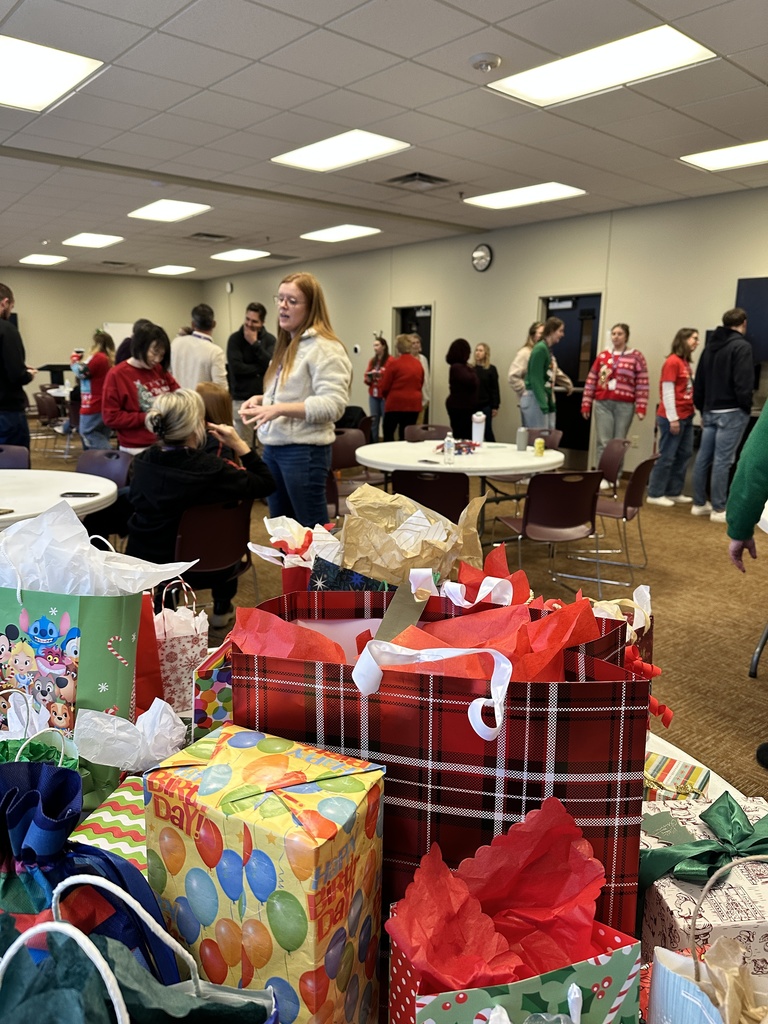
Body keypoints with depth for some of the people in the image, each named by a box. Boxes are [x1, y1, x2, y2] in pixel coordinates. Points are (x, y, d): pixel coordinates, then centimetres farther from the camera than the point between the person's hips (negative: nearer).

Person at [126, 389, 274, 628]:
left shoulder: (141, 461, -10)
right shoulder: (211, 469, -25)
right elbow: (266, 484, -12)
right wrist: (239, 445, -9)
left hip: (138, 562, 4)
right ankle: (222, 610, 40)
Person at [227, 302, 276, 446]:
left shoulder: (269, 339, 5)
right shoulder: (235, 338, -1)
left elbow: (272, 364, -11)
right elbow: (236, 367, -14)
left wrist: (254, 343, -12)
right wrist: (261, 369, -7)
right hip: (241, 399, -2)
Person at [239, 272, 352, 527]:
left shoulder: (325, 348, -13)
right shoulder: (285, 345, 17)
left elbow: (333, 405, -22)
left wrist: (280, 409, -26)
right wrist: (261, 399, 7)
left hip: (303, 451, -9)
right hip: (273, 448, 9)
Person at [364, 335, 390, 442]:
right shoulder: (372, 360, 14)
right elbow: (366, 376, 17)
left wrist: (380, 375, -24)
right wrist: (368, 379, -5)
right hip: (373, 395, 6)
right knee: (373, 421, 6)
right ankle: (373, 444, 11)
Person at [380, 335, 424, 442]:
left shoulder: (393, 363, -10)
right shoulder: (418, 364, 4)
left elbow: (385, 387, -4)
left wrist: (388, 398, 16)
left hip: (396, 403, -4)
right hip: (414, 404, 4)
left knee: (388, 433, 8)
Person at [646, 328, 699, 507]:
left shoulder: (686, 362, 14)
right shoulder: (673, 361, -12)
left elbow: (688, 390, 14)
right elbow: (667, 391, -15)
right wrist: (673, 418, -16)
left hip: (686, 417, 9)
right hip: (673, 418, -9)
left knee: (684, 455, 11)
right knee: (667, 456, -3)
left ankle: (674, 493, 20)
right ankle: (655, 494, 5)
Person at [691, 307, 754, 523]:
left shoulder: (710, 345, 14)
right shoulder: (742, 346, -9)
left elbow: (699, 382, 16)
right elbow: (743, 384, -17)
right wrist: (747, 408, -6)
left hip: (710, 411, 8)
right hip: (731, 412, -7)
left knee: (703, 458, 10)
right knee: (722, 460, -6)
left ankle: (699, 504, 17)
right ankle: (719, 509, -2)